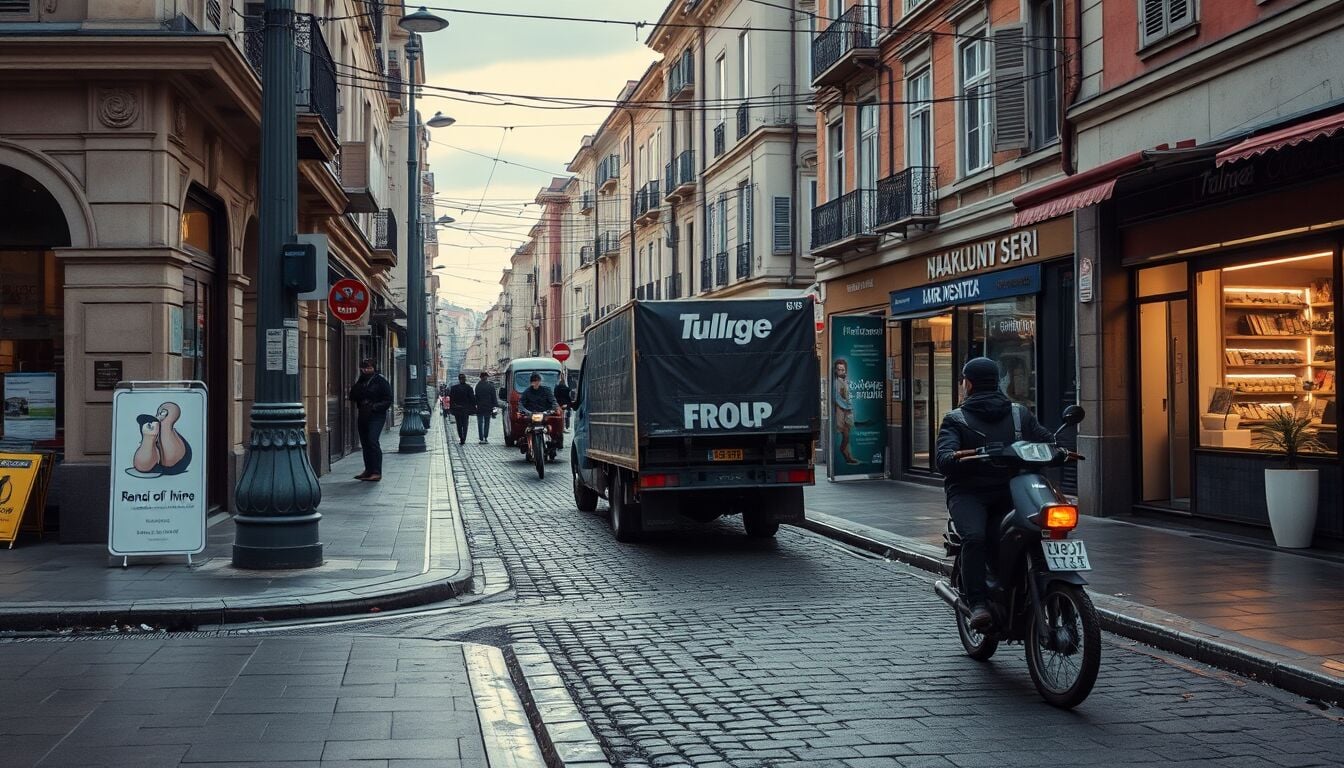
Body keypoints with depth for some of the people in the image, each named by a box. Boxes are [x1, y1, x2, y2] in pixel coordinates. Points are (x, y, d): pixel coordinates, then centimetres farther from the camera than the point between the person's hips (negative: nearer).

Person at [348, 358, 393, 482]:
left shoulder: (381, 381, -4)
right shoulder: (361, 382, 16)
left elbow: (388, 400, -8)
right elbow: (353, 397, 14)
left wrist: (374, 407, -20)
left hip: (377, 416, -7)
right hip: (363, 416, 7)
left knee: (372, 441, -18)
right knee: (365, 443, 10)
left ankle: (377, 472, -19)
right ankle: (368, 470, 21)